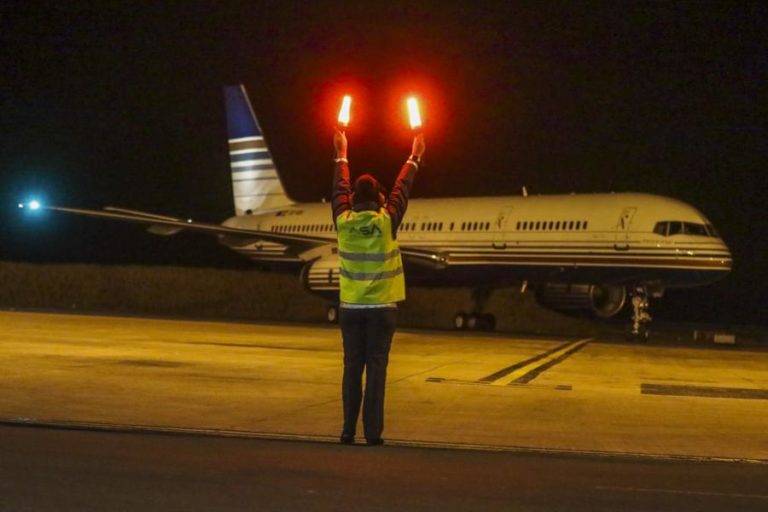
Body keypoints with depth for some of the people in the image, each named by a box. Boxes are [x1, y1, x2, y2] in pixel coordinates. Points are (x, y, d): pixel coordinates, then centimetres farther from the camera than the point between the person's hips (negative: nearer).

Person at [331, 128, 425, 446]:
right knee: (376, 369, -2)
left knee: (352, 368, 6)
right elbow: (402, 189, 6)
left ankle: (349, 430, 5)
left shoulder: (344, 222, -2)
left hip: (350, 307, 3)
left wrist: (341, 156, 29)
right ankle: (372, 432, -3)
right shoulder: (386, 222, -8)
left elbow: (340, 190, 15)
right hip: (381, 308, -3)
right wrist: (414, 159, 21)